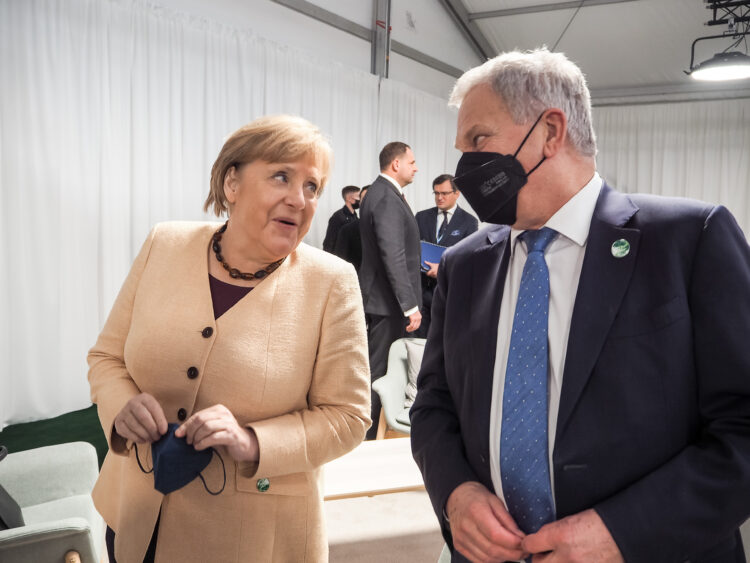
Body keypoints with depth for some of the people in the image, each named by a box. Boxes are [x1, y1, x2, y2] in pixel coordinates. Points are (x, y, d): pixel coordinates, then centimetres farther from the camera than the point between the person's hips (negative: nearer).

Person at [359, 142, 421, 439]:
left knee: (376, 368, 17)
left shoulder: (379, 193, 14)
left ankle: (365, 435, 28)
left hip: (378, 297, 11)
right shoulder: (387, 199, -19)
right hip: (388, 301, -11)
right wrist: (411, 305, -25)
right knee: (378, 371, -3)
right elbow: (394, 257, -25)